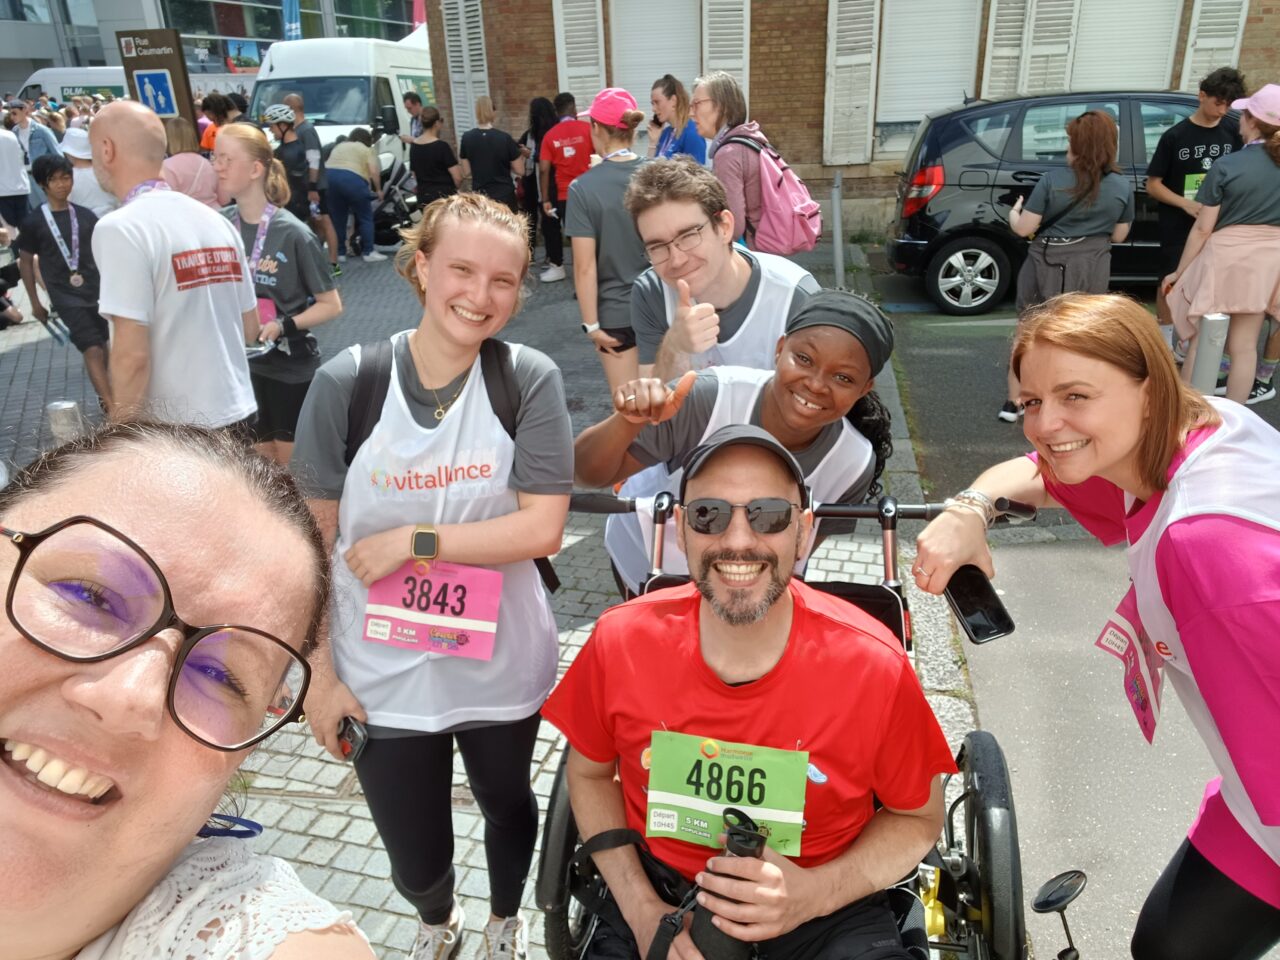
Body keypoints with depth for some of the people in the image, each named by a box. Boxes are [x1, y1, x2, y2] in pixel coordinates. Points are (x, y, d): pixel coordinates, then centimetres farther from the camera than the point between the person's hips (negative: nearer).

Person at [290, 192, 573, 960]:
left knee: (508, 806, 26)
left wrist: (413, 539, -20)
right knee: (416, 864, 15)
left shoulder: (531, 380, -13)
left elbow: (542, 528, -17)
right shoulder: (346, 382, -11)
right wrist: (320, 671, -3)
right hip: (382, 676, 1)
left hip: (501, 667, 0)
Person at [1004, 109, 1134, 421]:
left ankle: (1013, 402, 17)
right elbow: (1118, 235, 6)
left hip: (1047, 265, -1)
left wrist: (1014, 213, 12)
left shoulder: (1052, 180, -12)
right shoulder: (1123, 186, -4)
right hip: (1091, 269, 2)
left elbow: (1024, 229, -10)